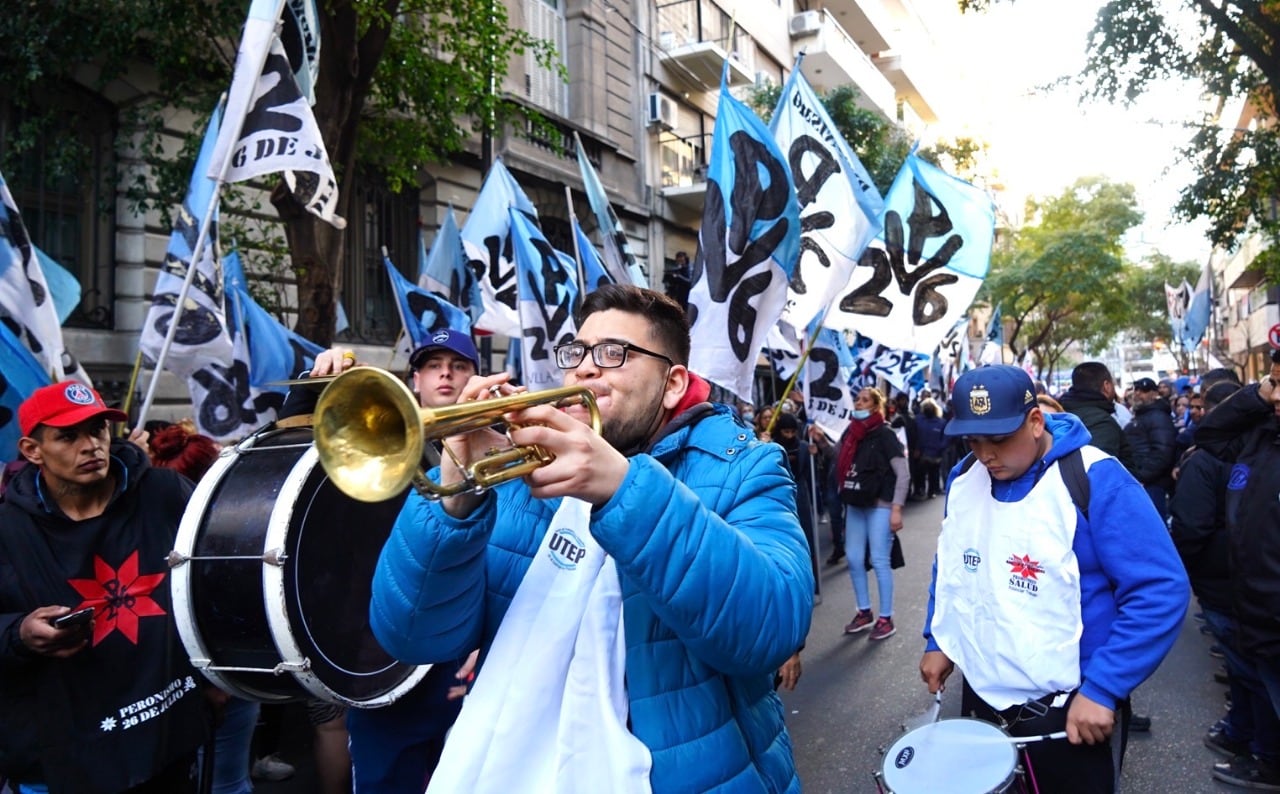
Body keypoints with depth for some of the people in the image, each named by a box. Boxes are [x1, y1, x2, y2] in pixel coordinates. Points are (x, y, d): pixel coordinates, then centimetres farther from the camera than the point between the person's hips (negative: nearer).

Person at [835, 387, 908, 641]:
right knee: (854, 559, 8)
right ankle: (864, 612, 24)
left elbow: (903, 474, -12)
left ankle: (886, 619, 11)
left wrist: (896, 509, -16)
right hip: (855, 505, 6)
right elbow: (841, 467, 16)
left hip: (880, 506, -6)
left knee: (879, 561, -2)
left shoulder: (884, 435, -10)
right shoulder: (850, 433, 6)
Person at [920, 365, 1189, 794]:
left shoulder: (1095, 480, -19)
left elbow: (1160, 588, -20)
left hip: (1070, 707, -5)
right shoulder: (963, 477, -1)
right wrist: (937, 640, 9)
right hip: (981, 695, 6)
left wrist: (1102, 687, -21)